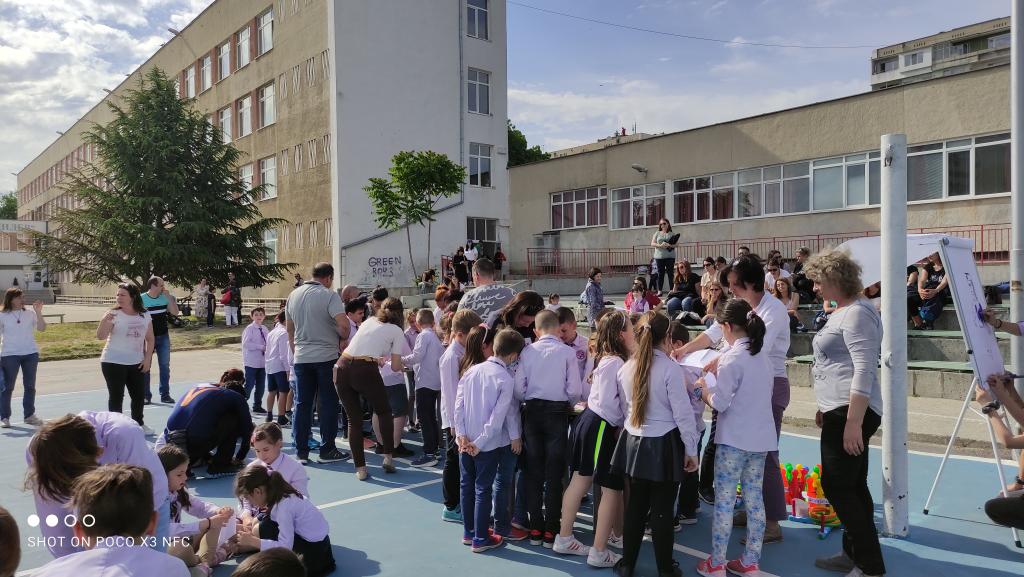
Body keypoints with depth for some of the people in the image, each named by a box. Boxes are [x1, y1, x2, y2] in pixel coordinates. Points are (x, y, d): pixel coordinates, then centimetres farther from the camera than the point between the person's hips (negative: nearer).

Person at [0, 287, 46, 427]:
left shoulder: (30, 314, 4)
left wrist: (38, 312, -15)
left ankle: (29, 415, 17)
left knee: (30, 386, 8)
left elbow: (42, 328, -5)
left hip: (31, 354, 3)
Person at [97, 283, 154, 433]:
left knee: (139, 395, 14)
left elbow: (150, 339, 9)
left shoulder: (144, 316, 1)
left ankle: (138, 424, 31)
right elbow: (100, 336, -20)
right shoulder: (113, 315, -11)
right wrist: (104, 320, -36)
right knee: (116, 397, 1)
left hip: (136, 363, 5)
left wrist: (147, 358, 1)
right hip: (113, 363, -5)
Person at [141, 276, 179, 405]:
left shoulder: (166, 297, 1)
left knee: (165, 366, 5)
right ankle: (146, 395, 12)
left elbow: (175, 312, -5)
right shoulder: (141, 299, -9)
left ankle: (165, 394, 12)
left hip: (163, 337, 3)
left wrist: (169, 296, -12)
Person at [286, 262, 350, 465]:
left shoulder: (294, 295, 9)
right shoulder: (329, 295, -11)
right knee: (328, 404, 4)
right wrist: (344, 339, -4)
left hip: (301, 357, 5)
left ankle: (301, 452, 13)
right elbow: (344, 323, -24)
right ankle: (327, 450, 10)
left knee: (302, 404, 10)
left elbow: (289, 327, 17)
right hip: (326, 356, -5)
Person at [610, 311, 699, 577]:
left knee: (634, 507, 15)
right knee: (662, 510, 7)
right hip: (664, 445, -4)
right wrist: (691, 450, -4)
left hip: (633, 444, 5)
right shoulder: (670, 368, -15)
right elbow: (683, 412, -12)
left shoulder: (626, 368, 0)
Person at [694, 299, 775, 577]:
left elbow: (719, 403, -17)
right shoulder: (762, 355, 9)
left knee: (724, 500, 2)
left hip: (734, 440, -7)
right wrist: (717, 383, 12)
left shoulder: (732, 358, -17)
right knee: (754, 499, 12)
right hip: (760, 439, 8)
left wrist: (704, 389, 1)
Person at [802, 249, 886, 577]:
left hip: (851, 412, -10)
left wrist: (853, 421, -26)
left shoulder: (857, 313, -15)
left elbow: (864, 369, -23)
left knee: (837, 485, -6)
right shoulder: (843, 311, 16)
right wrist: (826, 407, 26)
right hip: (840, 410, 10)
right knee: (851, 486, 15)